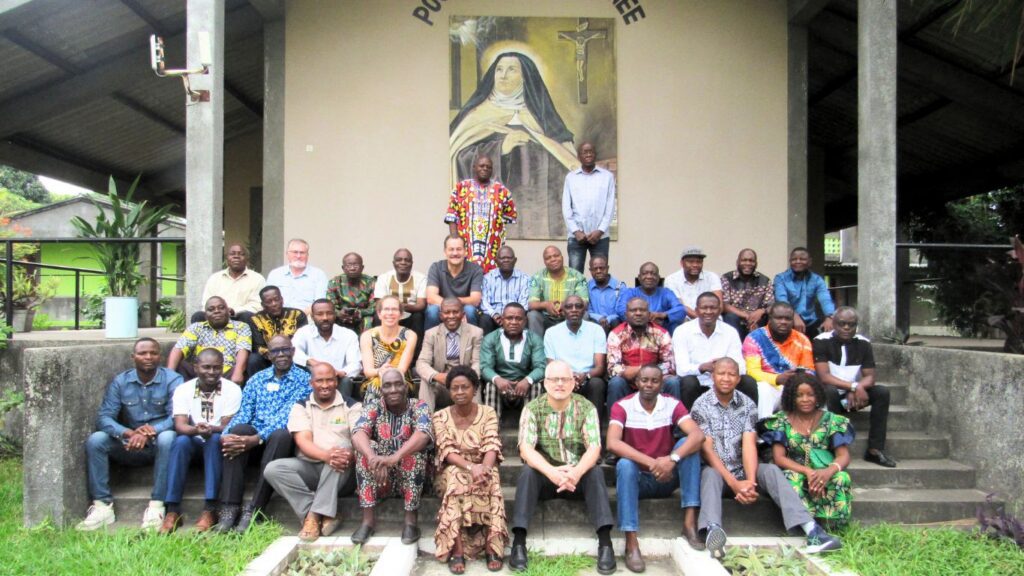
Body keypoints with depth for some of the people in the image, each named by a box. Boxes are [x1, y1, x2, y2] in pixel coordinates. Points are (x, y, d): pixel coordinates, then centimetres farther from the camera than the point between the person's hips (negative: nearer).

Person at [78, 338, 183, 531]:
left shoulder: (172, 380, -6)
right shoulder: (120, 382, 4)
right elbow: (104, 417, -6)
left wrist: (150, 432, -35)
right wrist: (129, 433, -26)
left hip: (159, 444, -3)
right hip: (130, 447, 4)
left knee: (168, 438, -35)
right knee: (95, 440, -19)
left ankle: (156, 507, -31)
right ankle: (102, 506, -18)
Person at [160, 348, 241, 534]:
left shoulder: (232, 390, -7)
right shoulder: (183, 390, -3)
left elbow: (227, 426, -16)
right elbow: (180, 425, -15)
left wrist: (211, 430, -38)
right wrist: (196, 430, -38)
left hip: (218, 443, -1)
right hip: (193, 442, 2)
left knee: (215, 439, -34)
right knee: (181, 441, -31)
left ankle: (210, 509, -34)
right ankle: (173, 510, -30)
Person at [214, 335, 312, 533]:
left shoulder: (303, 379, -2)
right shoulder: (257, 379, 13)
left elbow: (287, 417, -14)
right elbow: (243, 413, 2)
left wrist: (257, 438, -28)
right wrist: (225, 435, -19)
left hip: (282, 438, -3)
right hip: (253, 436, 3)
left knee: (281, 435, -37)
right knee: (238, 430, -29)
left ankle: (254, 509, -32)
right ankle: (230, 507, -30)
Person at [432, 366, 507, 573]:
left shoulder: (488, 413, 0)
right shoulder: (440, 417, -1)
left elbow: (492, 446, -12)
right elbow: (448, 451, -13)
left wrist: (484, 468, -34)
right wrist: (470, 467, -31)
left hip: (482, 467, 1)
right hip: (453, 470, 0)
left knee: (489, 482, -34)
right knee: (457, 479, -35)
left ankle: (492, 547, -33)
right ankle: (457, 550, -37)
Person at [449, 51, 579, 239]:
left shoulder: (540, 114, 9)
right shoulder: (478, 114, 7)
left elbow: (564, 160, 5)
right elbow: (460, 157, -4)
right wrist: (500, 148, -16)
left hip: (536, 207, 1)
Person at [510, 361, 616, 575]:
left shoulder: (586, 408, -4)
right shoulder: (533, 408, -6)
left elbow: (594, 448, -14)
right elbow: (525, 449, -17)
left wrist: (577, 472, -36)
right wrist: (551, 472, -35)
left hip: (578, 475, 0)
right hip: (545, 474, 0)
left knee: (596, 473, -29)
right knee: (527, 473, -30)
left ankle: (605, 543, -29)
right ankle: (519, 541, -30)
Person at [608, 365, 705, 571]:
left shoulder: (672, 404, -6)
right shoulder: (622, 406, -11)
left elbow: (698, 435, -21)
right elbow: (612, 443, -27)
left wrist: (673, 458, -38)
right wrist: (651, 463, -36)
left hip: (666, 478, 2)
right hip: (637, 478, -2)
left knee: (687, 444, -22)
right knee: (624, 464, -34)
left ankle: (689, 522, -23)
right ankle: (631, 543, -33)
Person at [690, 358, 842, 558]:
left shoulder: (747, 405, 3)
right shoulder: (701, 405, -6)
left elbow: (749, 445, -9)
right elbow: (706, 449, -14)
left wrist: (750, 481, -26)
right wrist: (734, 483, -24)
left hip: (742, 470, 3)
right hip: (715, 470, -3)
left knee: (771, 470, -24)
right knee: (709, 474, -35)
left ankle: (810, 528, -38)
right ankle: (712, 528, -61)